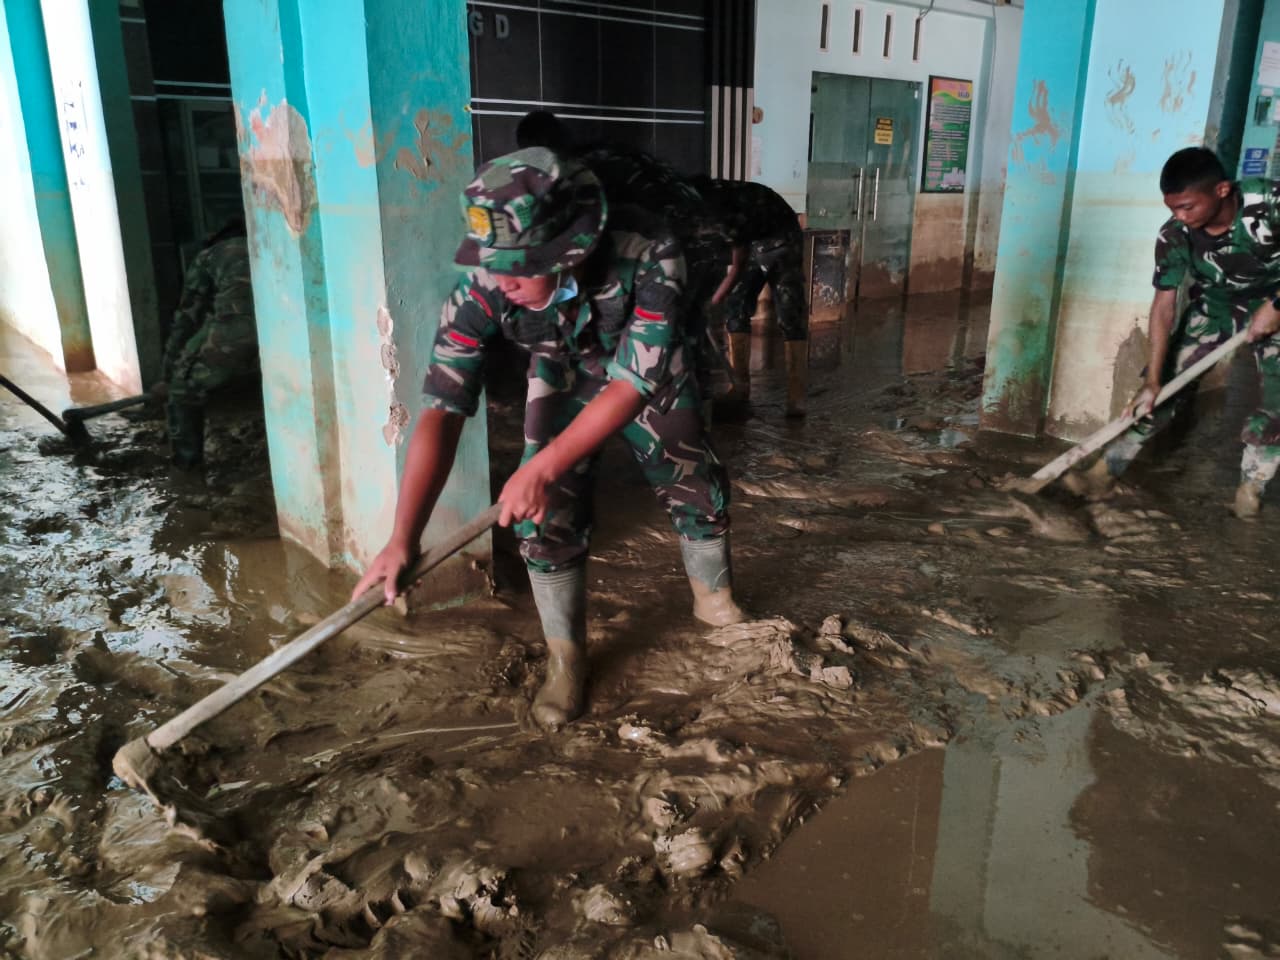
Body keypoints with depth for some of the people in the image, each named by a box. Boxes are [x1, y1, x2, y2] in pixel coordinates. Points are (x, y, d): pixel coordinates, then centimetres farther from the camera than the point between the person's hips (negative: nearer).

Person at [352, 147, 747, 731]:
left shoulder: (649, 256, -41)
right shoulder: (483, 288, -35)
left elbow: (632, 384, -38)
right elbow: (441, 410, -36)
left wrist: (542, 468, -45)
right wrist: (403, 537, -44)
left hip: (648, 379, 0)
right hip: (563, 385, 1)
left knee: (697, 490, 9)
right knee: (545, 516, -10)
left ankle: (714, 600, 39)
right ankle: (566, 660, 11)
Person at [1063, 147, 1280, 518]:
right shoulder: (1174, 237, -25)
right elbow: (1164, 305, -23)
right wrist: (1152, 381, -28)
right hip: (1212, 306, 2)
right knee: (1168, 386, -6)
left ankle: (1249, 488, 8)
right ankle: (1104, 473, -3)